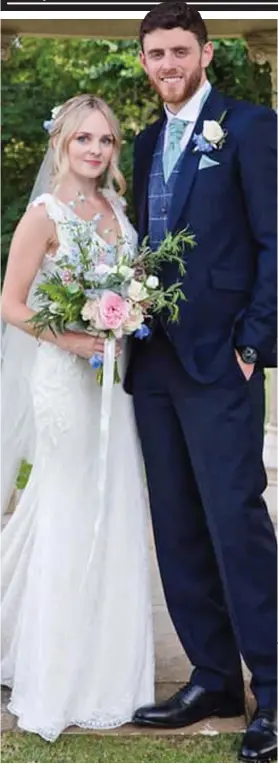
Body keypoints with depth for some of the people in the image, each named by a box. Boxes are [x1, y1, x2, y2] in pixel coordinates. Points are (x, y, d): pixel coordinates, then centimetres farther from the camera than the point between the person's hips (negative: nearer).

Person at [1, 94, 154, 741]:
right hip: (67, 374, -7)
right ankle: (60, 679, 13)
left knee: (115, 512, 10)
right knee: (72, 517, -1)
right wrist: (74, 338, -20)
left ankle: (106, 665, 24)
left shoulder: (116, 207, 10)